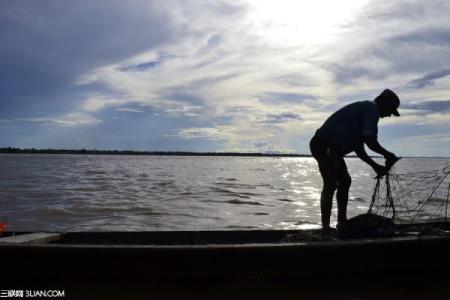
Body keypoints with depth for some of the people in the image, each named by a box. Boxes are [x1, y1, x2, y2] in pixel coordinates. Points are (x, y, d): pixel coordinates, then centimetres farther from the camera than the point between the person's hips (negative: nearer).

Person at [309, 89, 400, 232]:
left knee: (345, 181, 15)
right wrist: (387, 154, -7)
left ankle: (342, 222, 21)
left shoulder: (365, 109, 24)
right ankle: (326, 228, -11)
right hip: (324, 146, -11)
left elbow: (358, 148, 24)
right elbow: (370, 139, -21)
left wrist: (376, 166, 19)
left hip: (329, 147, 11)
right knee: (331, 184, -14)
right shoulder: (372, 109, -6)